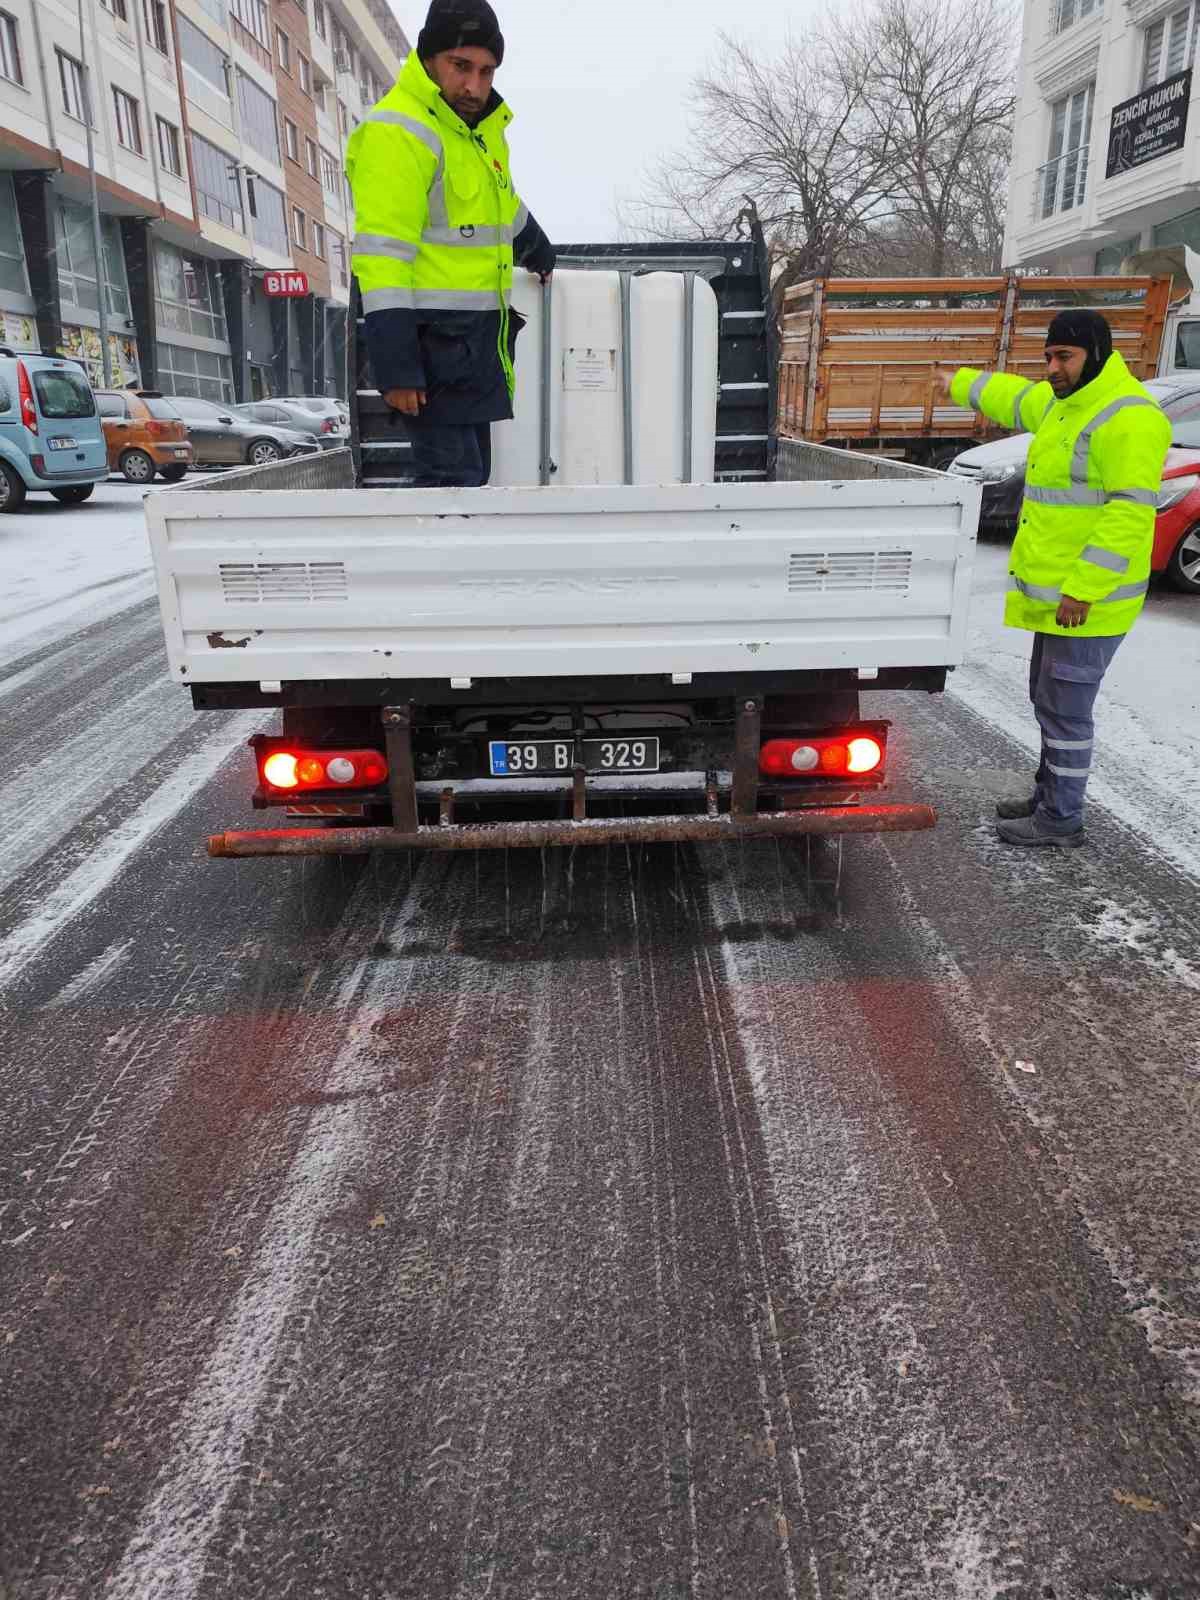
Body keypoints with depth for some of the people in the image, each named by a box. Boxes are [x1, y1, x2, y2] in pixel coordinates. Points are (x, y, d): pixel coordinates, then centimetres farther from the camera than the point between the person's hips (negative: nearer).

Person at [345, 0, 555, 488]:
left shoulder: (481, 127, 16)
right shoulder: (396, 133, -12)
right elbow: (381, 256, -20)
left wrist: (539, 252, 53)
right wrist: (395, 365, -26)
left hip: (480, 338, 9)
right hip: (432, 339, -9)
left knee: (472, 474, 11)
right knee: (452, 479, -15)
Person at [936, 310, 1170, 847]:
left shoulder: (1129, 418, -17)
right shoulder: (1063, 404, 12)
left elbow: (1129, 511, -23)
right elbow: (1012, 397, 33)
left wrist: (1084, 588, -26)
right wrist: (960, 383, 48)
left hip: (1087, 599, -10)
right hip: (1056, 594, 10)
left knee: (1063, 708, -3)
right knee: (1050, 699, 18)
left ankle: (1061, 820, 9)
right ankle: (1049, 796, 32)